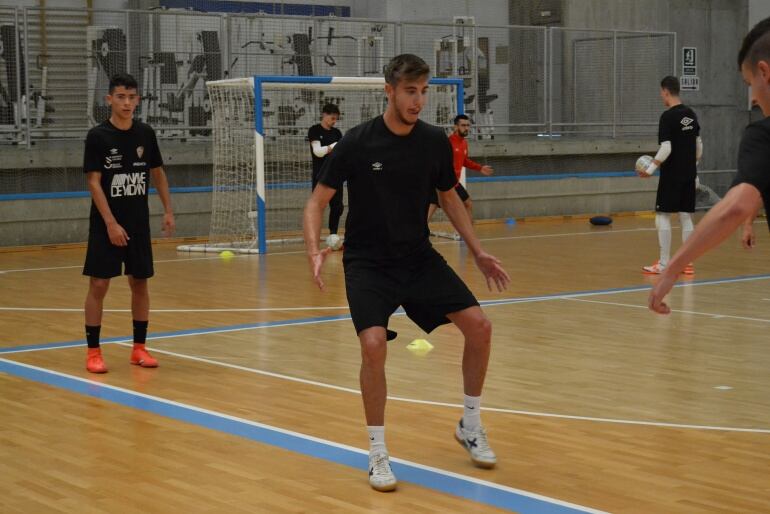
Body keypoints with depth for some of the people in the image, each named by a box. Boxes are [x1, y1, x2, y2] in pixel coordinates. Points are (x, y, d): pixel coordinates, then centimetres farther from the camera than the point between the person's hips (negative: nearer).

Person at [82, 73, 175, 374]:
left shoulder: (145, 134, 4)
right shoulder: (98, 136, -9)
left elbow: (158, 174, 15)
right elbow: (93, 182, -11)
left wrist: (168, 211, 7)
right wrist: (111, 224, -17)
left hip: (139, 224, 4)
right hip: (106, 226, -4)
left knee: (139, 283, 7)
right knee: (98, 285, -4)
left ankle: (139, 348, 16)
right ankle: (93, 351, 4)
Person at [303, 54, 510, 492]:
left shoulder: (436, 142, -4)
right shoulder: (357, 143, -14)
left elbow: (450, 197, 13)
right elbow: (318, 200, -6)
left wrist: (478, 251, 8)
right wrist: (314, 250, -23)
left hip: (420, 258, 4)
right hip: (368, 262, -4)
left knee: (479, 325, -8)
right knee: (374, 344, -24)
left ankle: (471, 427, 15)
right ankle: (378, 453, -4)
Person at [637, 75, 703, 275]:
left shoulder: (668, 117, -14)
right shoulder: (691, 114, 9)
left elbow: (666, 148, -19)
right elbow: (699, 145, 14)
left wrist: (650, 169, -12)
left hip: (671, 175, -7)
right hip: (689, 174, 7)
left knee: (662, 216, -1)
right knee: (686, 217, 9)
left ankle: (663, 264, -2)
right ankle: (687, 263, 9)